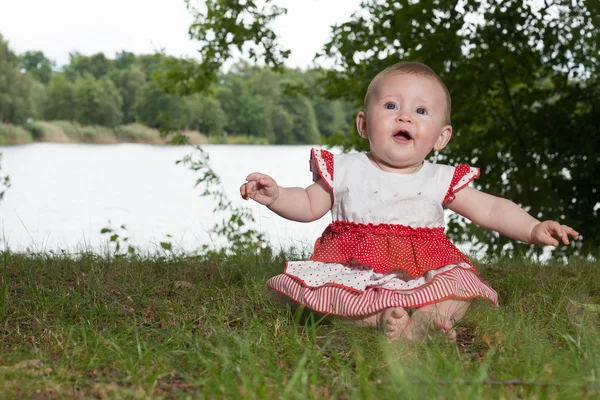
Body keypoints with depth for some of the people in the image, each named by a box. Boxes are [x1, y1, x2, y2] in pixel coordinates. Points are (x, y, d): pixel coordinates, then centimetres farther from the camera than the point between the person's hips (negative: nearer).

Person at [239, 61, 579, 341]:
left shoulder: (442, 181, 4)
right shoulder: (345, 170, 4)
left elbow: (491, 209, 5)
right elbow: (310, 205, 11)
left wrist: (534, 229, -8)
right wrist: (276, 196, -8)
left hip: (421, 275, 1)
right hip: (351, 273, 0)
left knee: (461, 282, -26)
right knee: (305, 286, -28)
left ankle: (417, 324, -44)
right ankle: (381, 318, -36)